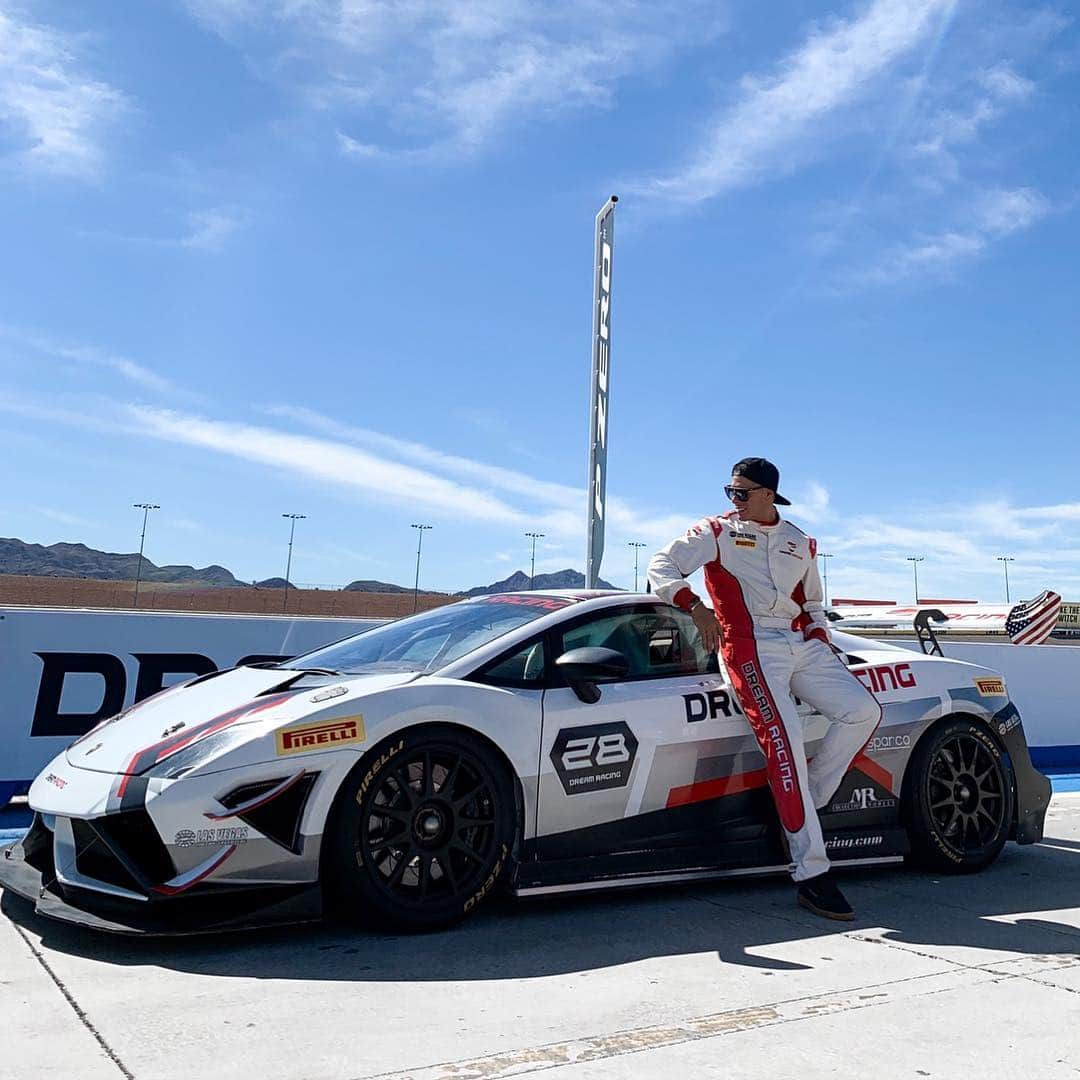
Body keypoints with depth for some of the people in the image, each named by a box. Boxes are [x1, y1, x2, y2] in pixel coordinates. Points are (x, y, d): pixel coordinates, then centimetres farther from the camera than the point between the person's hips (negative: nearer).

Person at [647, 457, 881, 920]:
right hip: (752, 648, -6)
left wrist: (819, 634, 10)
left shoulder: (800, 543, 21)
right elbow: (661, 565, -2)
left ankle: (807, 801, -1)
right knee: (784, 744, -19)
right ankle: (812, 875, -17)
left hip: (802, 645, 6)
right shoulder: (716, 532, 7)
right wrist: (696, 607, -18)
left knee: (864, 711, -11)